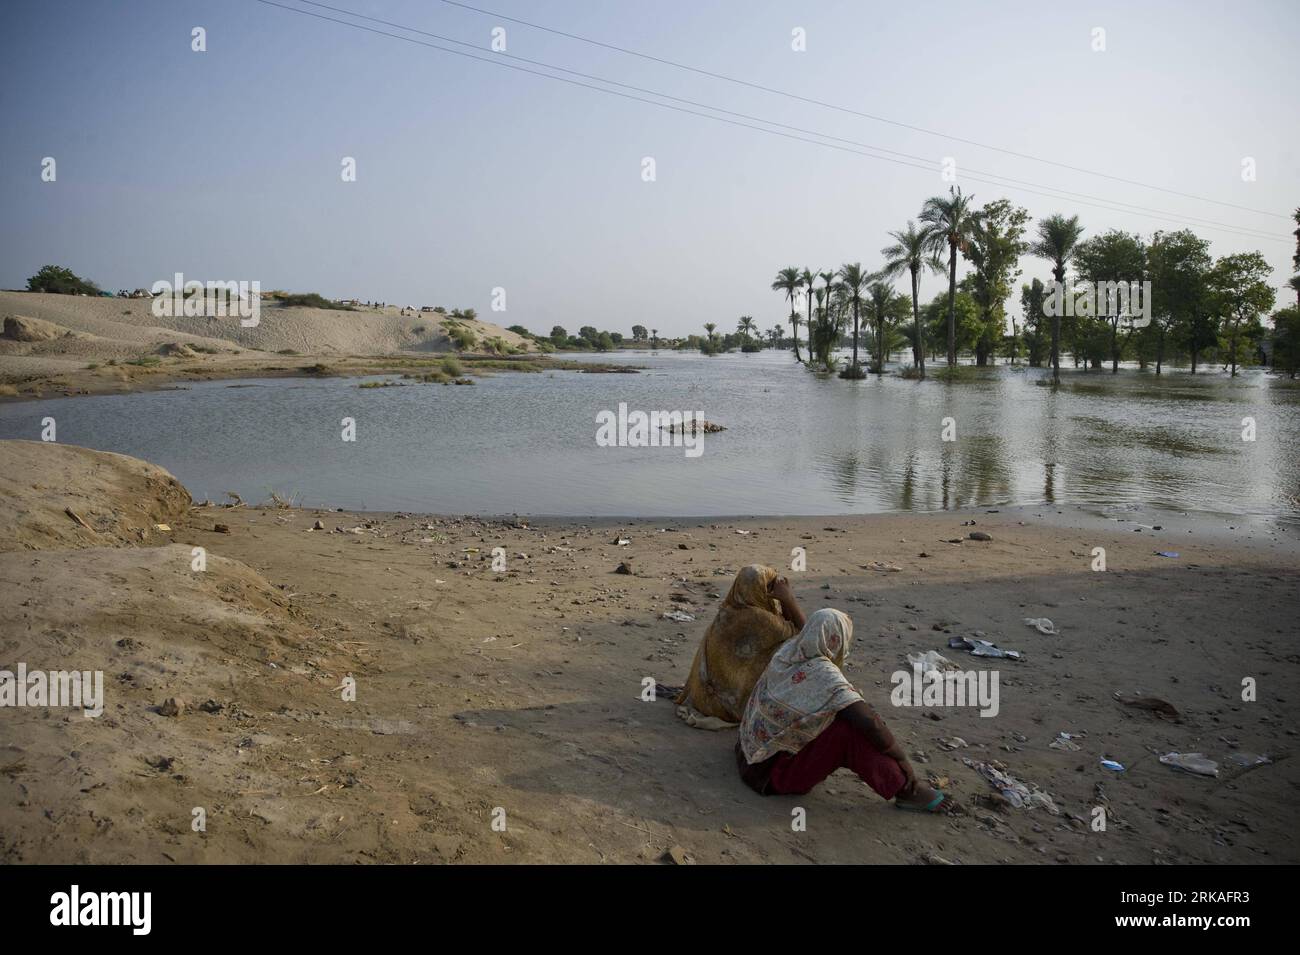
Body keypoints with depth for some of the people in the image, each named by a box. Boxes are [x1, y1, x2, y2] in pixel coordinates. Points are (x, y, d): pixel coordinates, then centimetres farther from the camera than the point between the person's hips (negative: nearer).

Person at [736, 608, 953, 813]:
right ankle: (906, 790, -10)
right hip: (776, 772, -9)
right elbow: (870, 723, -30)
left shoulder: (788, 650, -4)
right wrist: (902, 759, -15)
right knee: (850, 730, -23)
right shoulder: (823, 674, -25)